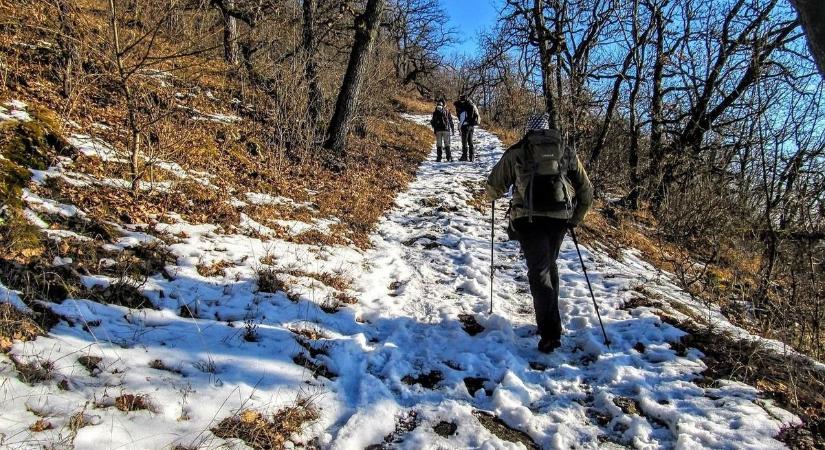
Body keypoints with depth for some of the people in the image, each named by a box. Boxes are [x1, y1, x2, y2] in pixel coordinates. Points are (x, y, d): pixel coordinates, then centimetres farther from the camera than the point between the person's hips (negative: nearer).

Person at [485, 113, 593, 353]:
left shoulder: (516, 152, 9)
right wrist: (575, 218, 30)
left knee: (539, 271, -3)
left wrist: (492, 194, 41)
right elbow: (586, 192, 18)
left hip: (529, 218, -3)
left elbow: (494, 186, 18)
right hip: (560, 218, 3)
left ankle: (550, 333, -13)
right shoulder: (567, 153, 16)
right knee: (550, 264, 23)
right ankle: (550, 317, 34)